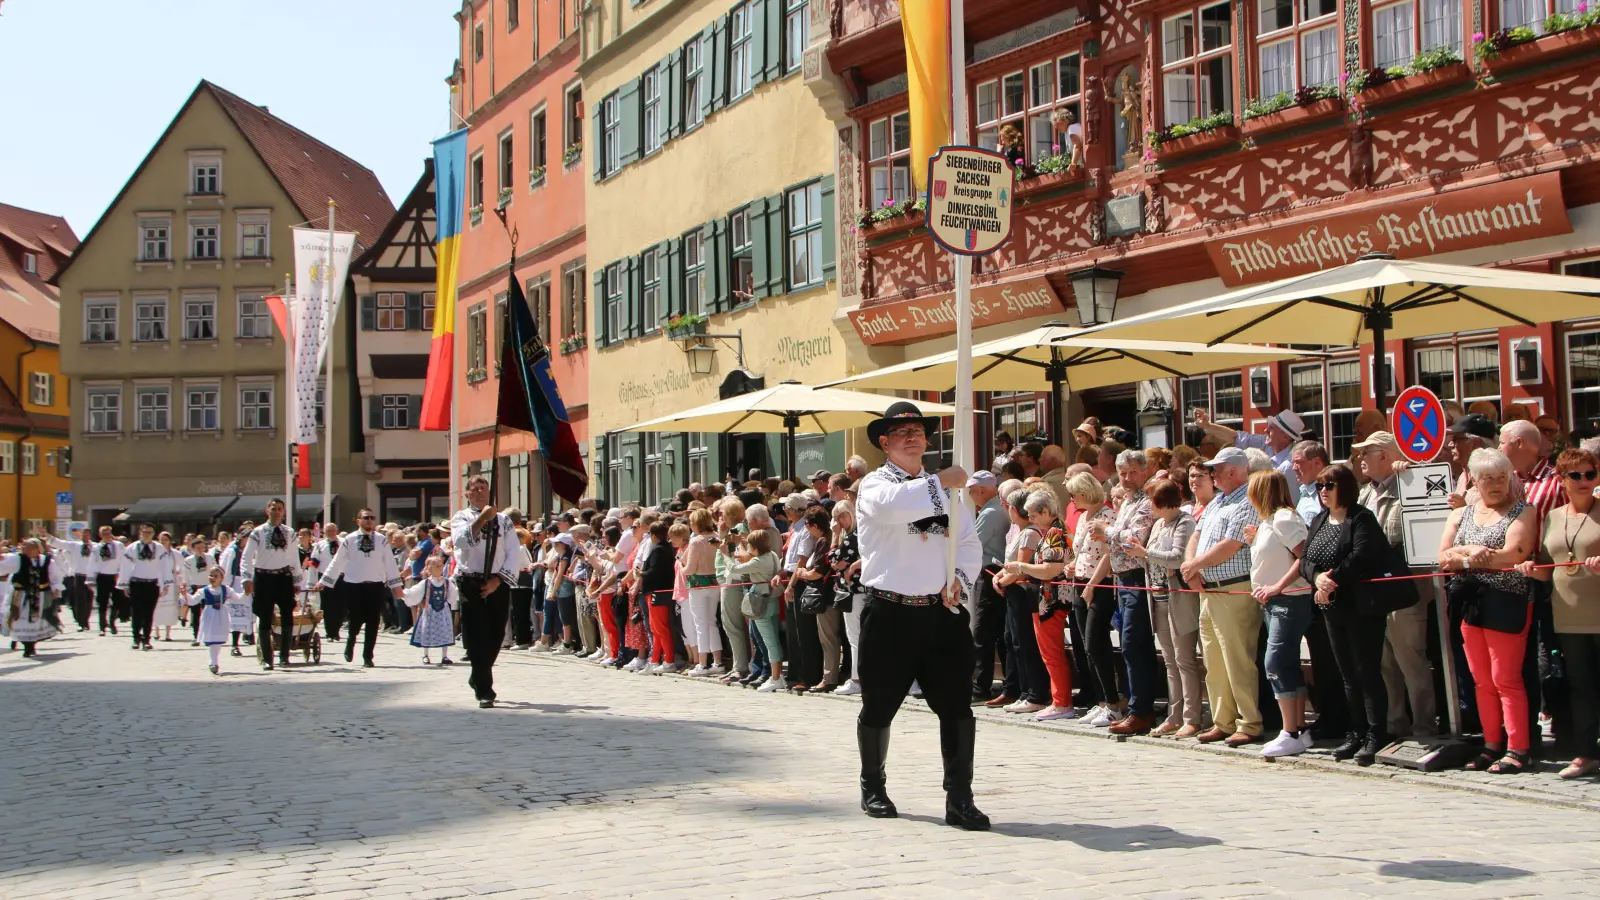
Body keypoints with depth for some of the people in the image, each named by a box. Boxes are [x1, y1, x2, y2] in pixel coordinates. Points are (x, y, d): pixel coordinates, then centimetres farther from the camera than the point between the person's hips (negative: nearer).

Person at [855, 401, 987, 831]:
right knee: (879, 707, 10)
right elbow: (893, 504, -27)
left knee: (957, 707, -2)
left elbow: (969, 541, 12)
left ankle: (959, 799, 3)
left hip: (943, 613, 4)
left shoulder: (942, 488, 16)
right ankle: (873, 788, 29)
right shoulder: (875, 485, -1)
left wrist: (960, 579, -6)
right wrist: (942, 483, -20)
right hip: (890, 614, -4)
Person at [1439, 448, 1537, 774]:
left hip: (1507, 604, -5)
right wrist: (1472, 551, -15)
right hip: (1469, 604, 6)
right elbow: (1443, 557, 3)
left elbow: (1512, 556, -15)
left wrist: (1463, 558, -7)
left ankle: (1517, 749, 0)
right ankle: (1492, 745, 16)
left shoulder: (1522, 512, -2)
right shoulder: (1461, 515, 14)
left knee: (1505, 679, -6)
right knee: (1481, 680, 9)